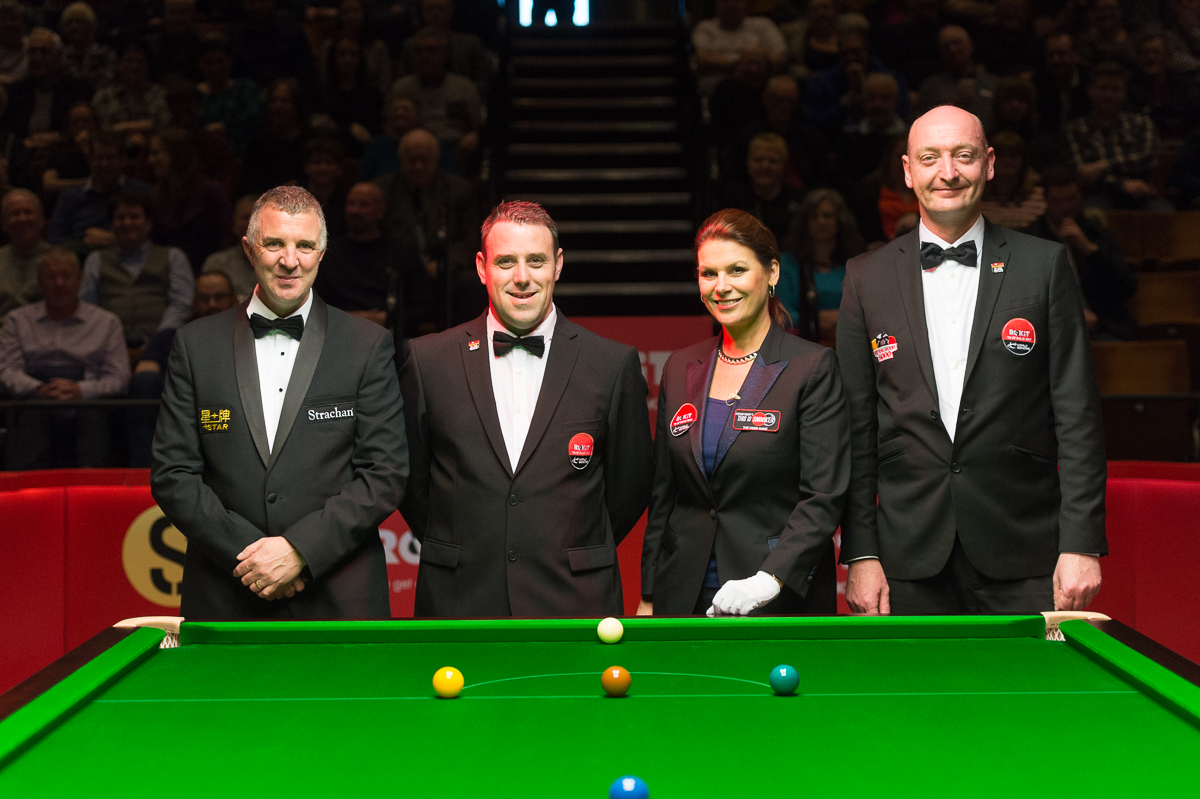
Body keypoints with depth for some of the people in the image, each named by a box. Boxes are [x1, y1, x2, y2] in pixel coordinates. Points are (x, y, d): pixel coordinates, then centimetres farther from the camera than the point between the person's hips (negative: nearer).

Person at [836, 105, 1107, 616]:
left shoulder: (1045, 265, 3)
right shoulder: (867, 278, 6)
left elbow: (1077, 415, 1)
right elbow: (856, 427, 5)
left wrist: (1082, 543, -6)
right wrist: (860, 554, 0)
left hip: (1024, 556, 0)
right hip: (912, 557, 1)